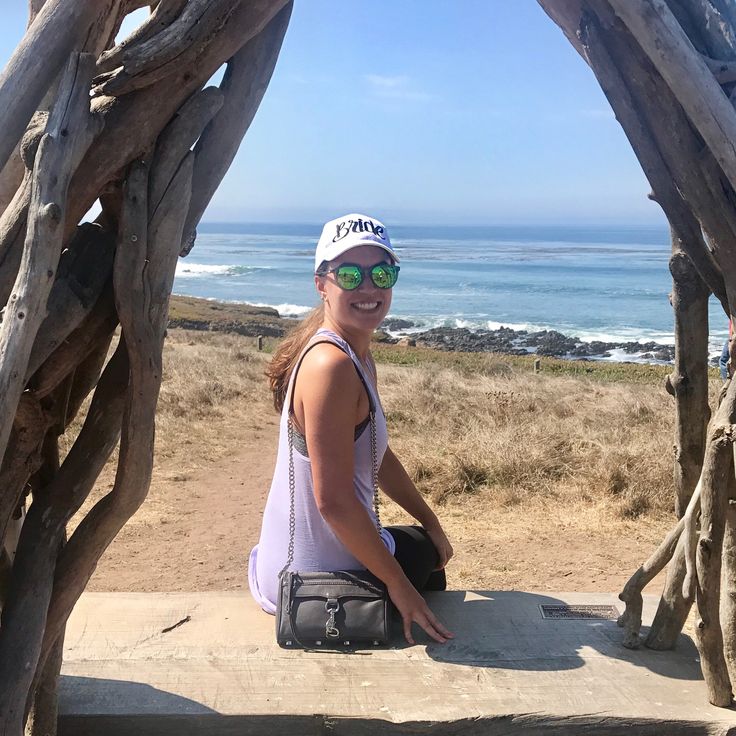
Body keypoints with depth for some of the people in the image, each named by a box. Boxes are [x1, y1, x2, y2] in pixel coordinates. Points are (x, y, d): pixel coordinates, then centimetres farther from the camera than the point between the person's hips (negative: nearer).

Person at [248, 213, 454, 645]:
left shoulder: (359, 357, 4)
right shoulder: (331, 366, -28)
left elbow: (379, 456, 15)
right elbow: (334, 500, -29)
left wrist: (431, 523, 15)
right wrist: (398, 586, -20)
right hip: (313, 578, -9)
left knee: (430, 547, 33)